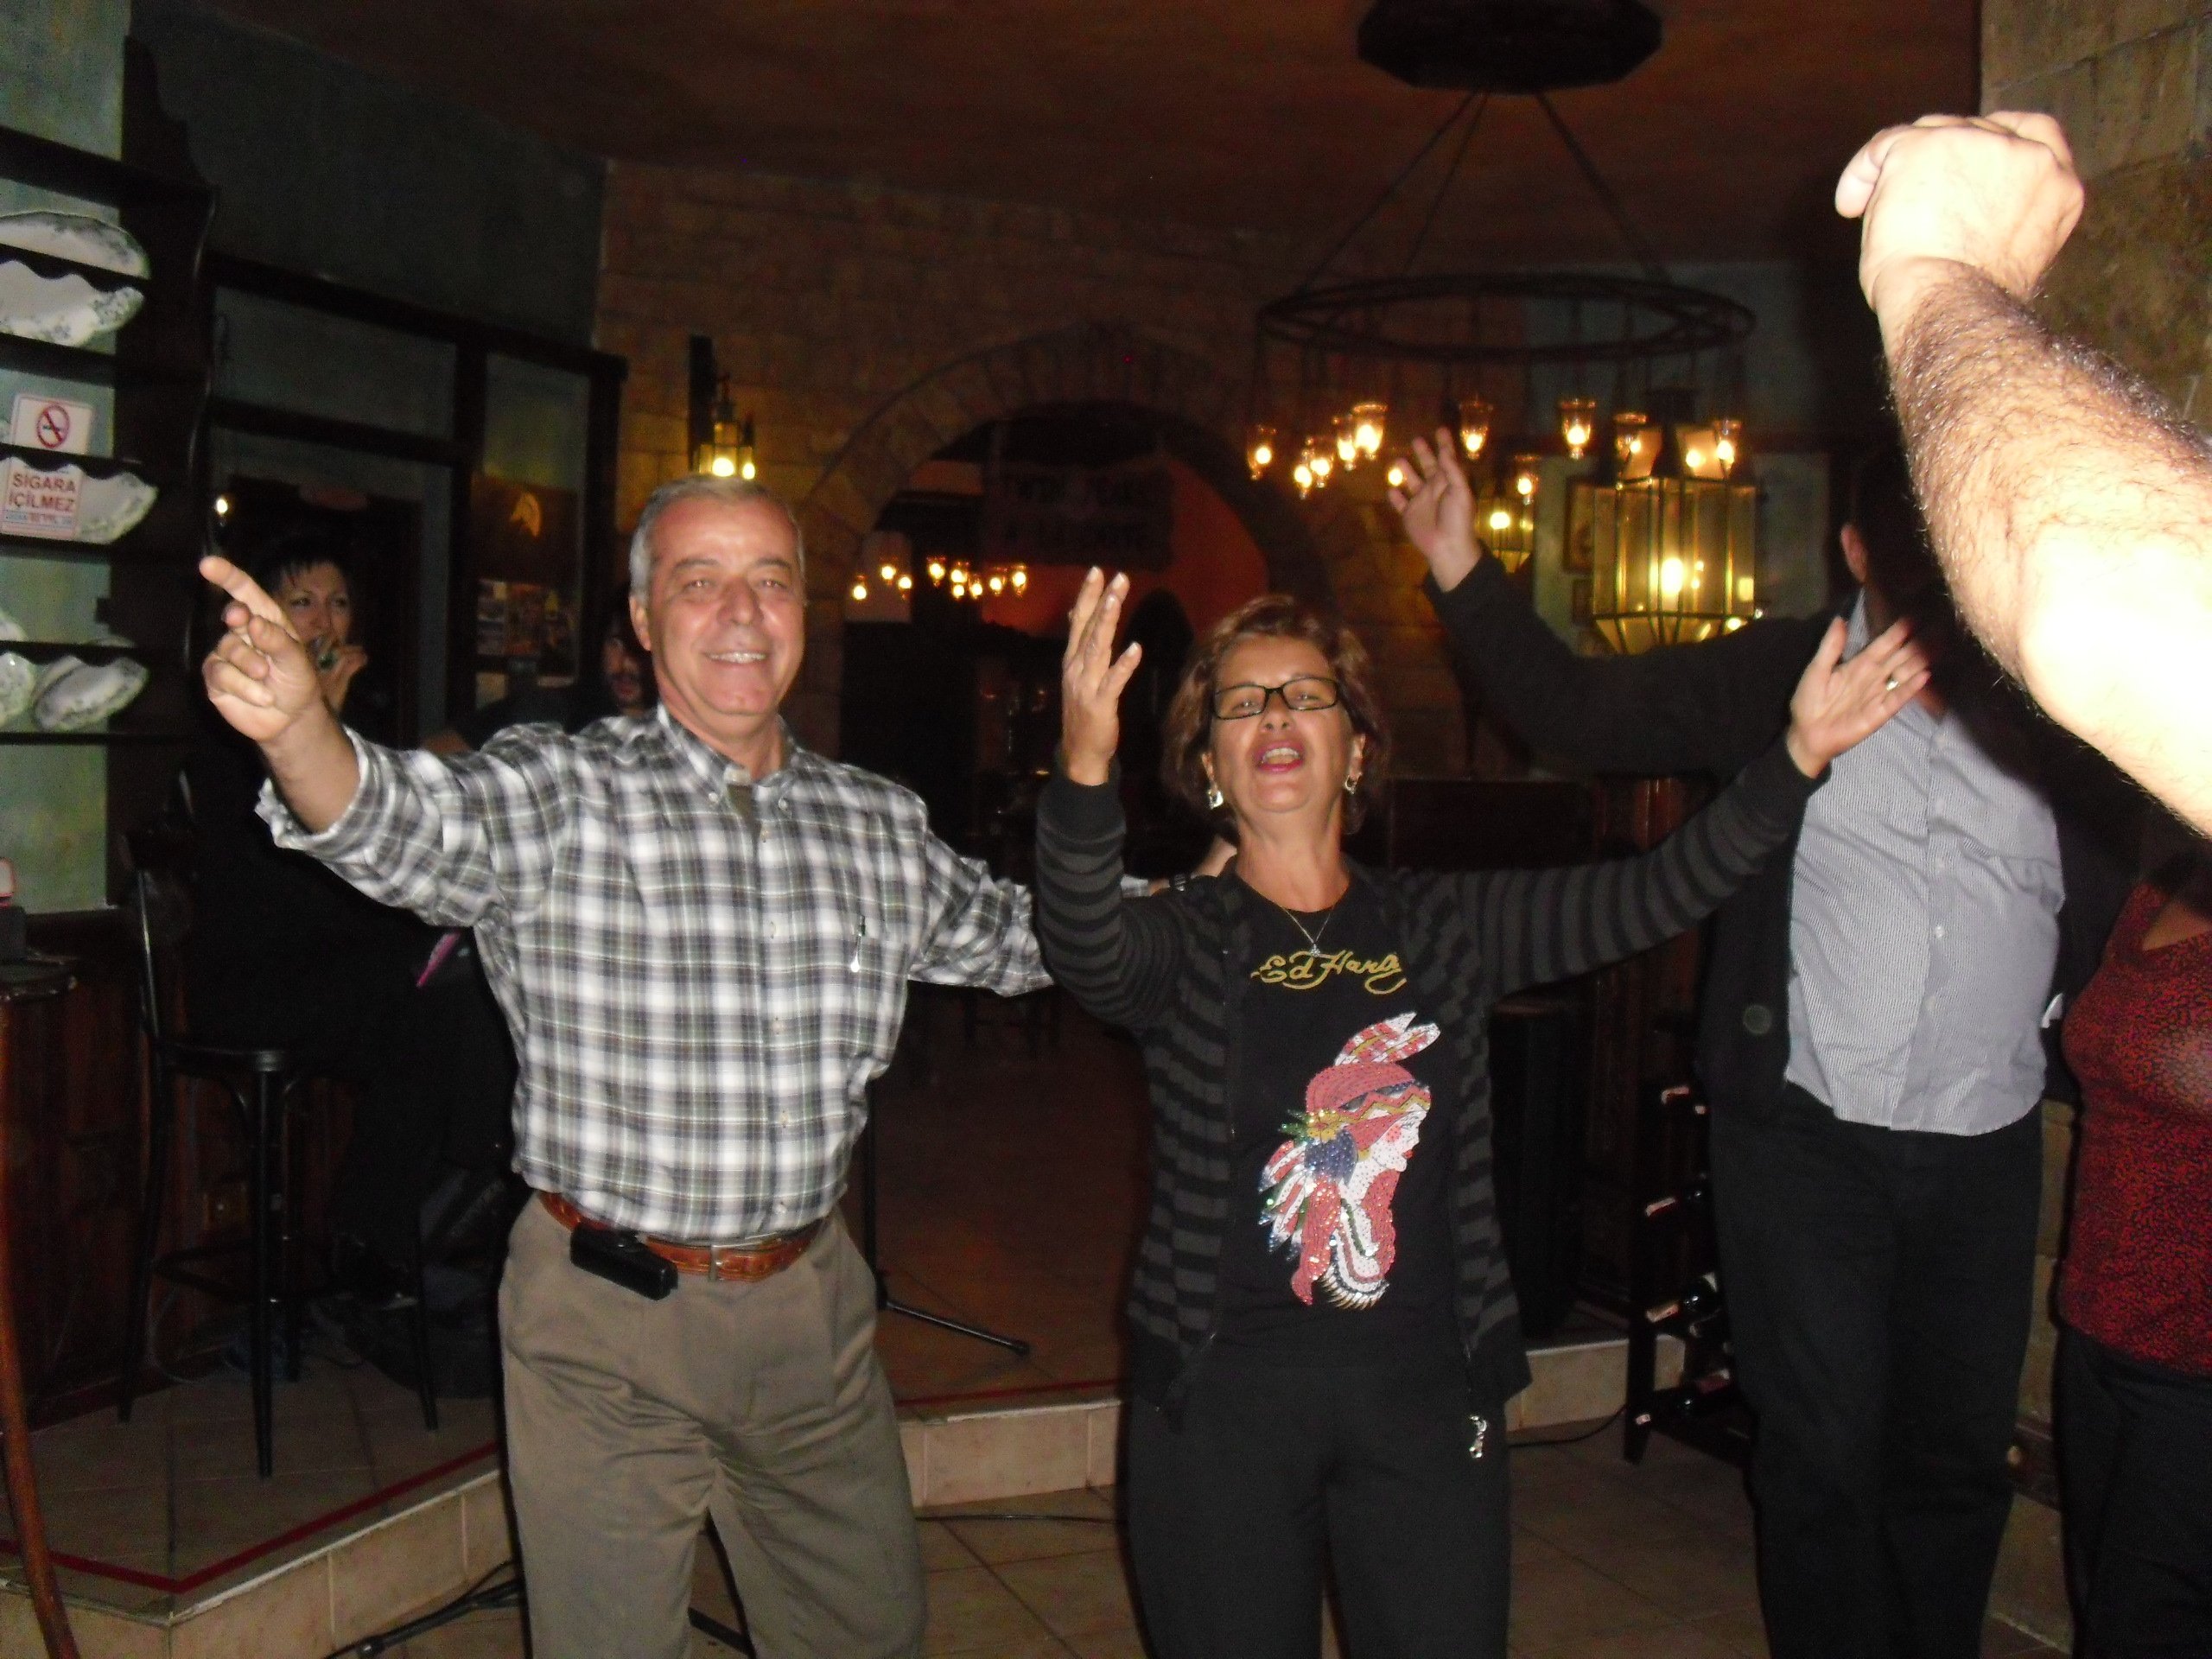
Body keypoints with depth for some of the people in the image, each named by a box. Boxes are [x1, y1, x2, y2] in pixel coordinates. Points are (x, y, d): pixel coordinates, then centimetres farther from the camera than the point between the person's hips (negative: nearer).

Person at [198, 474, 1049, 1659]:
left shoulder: (878, 826, 3)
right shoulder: (559, 796, -11)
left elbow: (1020, 938, 17)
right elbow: (406, 826, -30)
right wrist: (295, 721, -50)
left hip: (810, 1306, 4)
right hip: (606, 1308, -4)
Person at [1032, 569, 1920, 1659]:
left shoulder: (1442, 928, 4)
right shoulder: (1184, 941, -4)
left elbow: (1653, 895, -5)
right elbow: (1086, 948, -26)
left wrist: (1796, 758, -18)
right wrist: (1085, 769, -45)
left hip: (1424, 1383, 2)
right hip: (1224, 1394, -2)